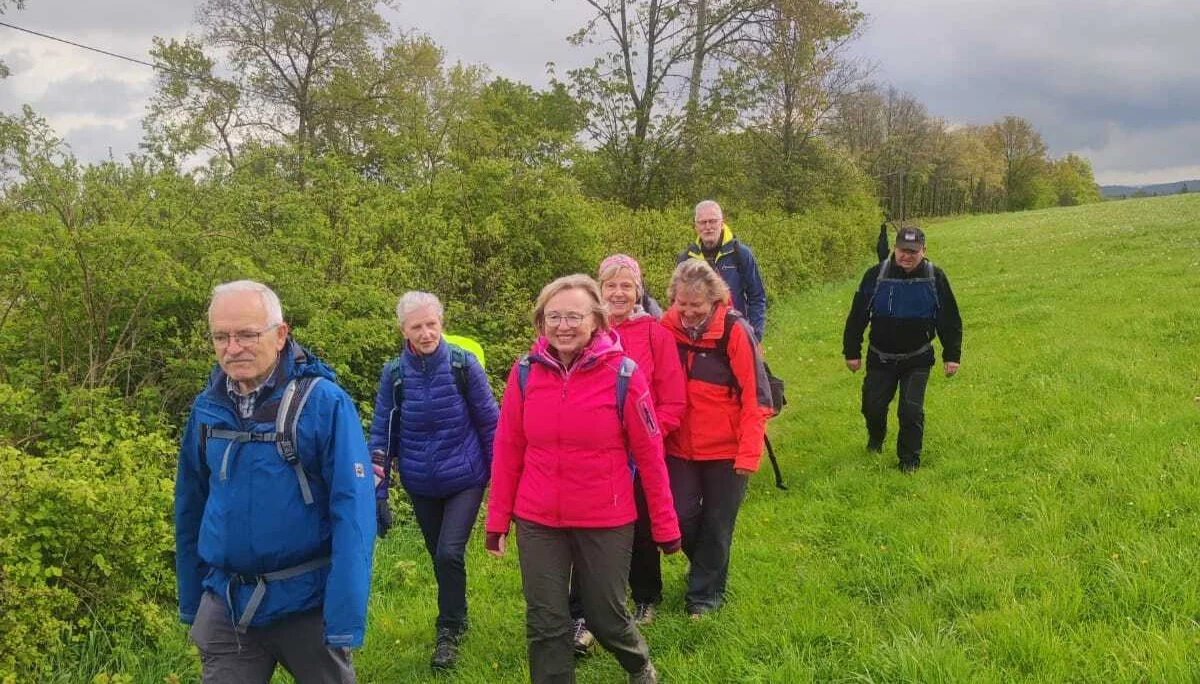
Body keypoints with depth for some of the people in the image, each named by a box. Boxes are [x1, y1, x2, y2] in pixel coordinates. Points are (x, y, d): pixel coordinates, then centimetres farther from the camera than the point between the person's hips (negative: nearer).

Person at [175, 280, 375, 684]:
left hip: (307, 603, -3)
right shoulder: (206, 408, 1)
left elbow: (352, 514, -17)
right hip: (225, 608, 3)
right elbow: (190, 509, 11)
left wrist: (345, 619, -22)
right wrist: (190, 603, 14)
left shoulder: (324, 402, -14)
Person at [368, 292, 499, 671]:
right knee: (440, 558, 14)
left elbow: (490, 424, -5)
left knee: (449, 554, -12)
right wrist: (377, 494, -2)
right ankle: (456, 620, 36)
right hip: (421, 486, 3)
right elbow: (382, 435, 0)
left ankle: (449, 631, 8)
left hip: (464, 480, -3)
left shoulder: (463, 364, -12)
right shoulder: (394, 373, -6)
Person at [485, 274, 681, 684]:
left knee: (606, 616, 12)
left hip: (606, 522, -2)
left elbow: (649, 455, -6)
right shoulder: (525, 373, -4)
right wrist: (498, 519, 6)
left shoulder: (623, 374, -12)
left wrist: (665, 524, -1)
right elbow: (507, 451, 3)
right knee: (545, 624, 7)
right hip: (538, 523, 2)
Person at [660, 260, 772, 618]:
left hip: (726, 450, -3)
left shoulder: (735, 331, -15)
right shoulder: (667, 328, -4)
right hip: (680, 447, 3)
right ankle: (706, 566, 36)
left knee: (717, 525, 8)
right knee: (680, 516, 5)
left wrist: (749, 453, -16)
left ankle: (705, 593, 28)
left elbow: (756, 397, -13)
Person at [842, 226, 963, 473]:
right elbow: (857, 316, -3)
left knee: (911, 410, -9)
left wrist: (952, 355, -3)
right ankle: (876, 439, 42)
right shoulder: (876, 275, -9)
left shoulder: (935, 278, -8)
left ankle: (910, 460, 10)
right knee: (873, 405, 8)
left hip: (917, 360, -1)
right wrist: (852, 352, -2)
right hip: (880, 358, 1)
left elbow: (950, 320, 0)